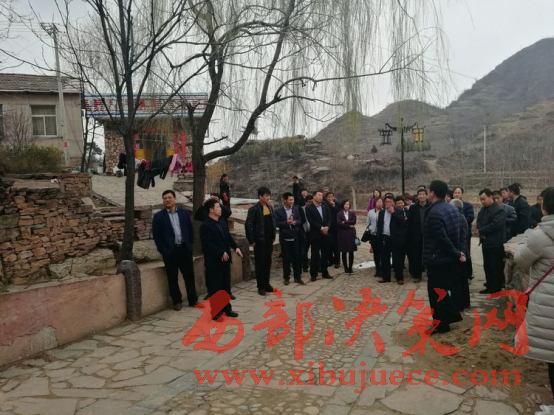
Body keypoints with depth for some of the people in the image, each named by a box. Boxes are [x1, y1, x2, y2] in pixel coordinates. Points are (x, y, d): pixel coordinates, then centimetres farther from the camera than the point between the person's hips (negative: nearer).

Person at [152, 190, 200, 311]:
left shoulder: (184, 213, 7)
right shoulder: (158, 216, -1)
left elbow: (190, 230, 11)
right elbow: (157, 236, -3)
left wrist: (190, 245, 5)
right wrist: (163, 251, -9)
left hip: (185, 249, 2)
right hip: (170, 251, -2)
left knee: (189, 276, 8)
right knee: (172, 278, 6)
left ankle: (193, 300, 20)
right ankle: (177, 301, 20)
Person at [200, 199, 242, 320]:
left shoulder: (223, 223, 12)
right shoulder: (205, 226, -14)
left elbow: (228, 237, 17)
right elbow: (207, 244, -21)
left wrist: (235, 247, 0)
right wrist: (221, 253, -23)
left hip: (225, 260, 8)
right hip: (213, 262, -8)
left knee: (226, 285, 15)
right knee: (214, 287, 1)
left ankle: (227, 308, 27)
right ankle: (216, 312, 10)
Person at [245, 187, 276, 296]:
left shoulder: (270, 207, 8)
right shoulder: (254, 209, -13)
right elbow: (248, 225, -15)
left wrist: (274, 237, 11)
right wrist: (251, 241, -13)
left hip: (269, 240, 6)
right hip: (259, 241, -6)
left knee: (268, 262, 12)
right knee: (260, 263, 3)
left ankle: (266, 284, 23)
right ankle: (260, 286, 11)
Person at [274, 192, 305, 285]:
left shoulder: (296, 209, 2)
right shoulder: (278, 211, -7)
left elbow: (300, 220, 6)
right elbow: (276, 223, -10)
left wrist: (294, 222, -15)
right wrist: (286, 222, -21)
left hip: (295, 237, 3)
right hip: (285, 238, -3)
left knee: (297, 257, 8)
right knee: (286, 259, 5)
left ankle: (297, 277, 20)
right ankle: (286, 278, 17)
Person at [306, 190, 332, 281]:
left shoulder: (325, 207, 13)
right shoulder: (309, 208, -6)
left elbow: (329, 218, 9)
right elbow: (311, 221, -14)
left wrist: (327, 227, -10)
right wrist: (321, 228, -17)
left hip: (325, 234, 5)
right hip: (315, 234, -5)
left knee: (325, 254, 9)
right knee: (315, 255, -1)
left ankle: (325, 272, 20)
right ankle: (313, 274, 8)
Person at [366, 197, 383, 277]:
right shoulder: (371, 212, 5)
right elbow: (367, 223, 11)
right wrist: (371, 229, 0)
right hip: (373, 235, 3)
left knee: (382, 253, -3)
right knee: (376, 253, 10)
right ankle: (377, 270, 20)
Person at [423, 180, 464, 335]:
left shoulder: (434, 213, -22)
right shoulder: (453, 209, 8)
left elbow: (443, 239, -26)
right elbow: (461, 233, 9)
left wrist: (457, 254, -15)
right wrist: (460, 252, 4)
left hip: (437, 259, -9)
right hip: (449, 258, 9)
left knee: (435, 292, 5)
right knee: (442, 289, 23)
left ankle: (441, 324, 15)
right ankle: (452, 315, 30)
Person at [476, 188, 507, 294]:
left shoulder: (499, 210, -14)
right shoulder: (483, 209, 13)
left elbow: (495, 225, -23)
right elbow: (479, 222, 13)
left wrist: (481, 231, -15)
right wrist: (480, 232, -8)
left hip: (496, 243, -8)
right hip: (486, 242, 8)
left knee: (496, 267, 0)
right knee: (487, 266, 13)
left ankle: (497, 289, 8)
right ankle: (490, 286, 23)